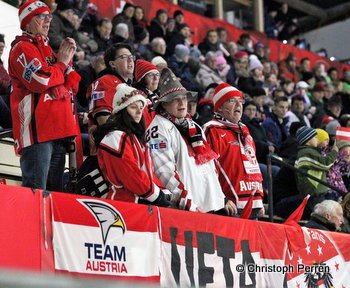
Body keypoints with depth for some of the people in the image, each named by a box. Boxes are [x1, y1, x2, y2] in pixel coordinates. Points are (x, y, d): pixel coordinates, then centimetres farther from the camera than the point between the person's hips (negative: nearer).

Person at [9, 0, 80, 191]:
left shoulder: (47, 49, 23)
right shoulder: (22, 48, -3)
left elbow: (71, 88, 20)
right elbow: (41, 81, -18)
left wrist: (67, 60, 6)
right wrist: (62, 62, -3)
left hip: (58, 129, 9)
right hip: (37, 130, -9)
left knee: (55, 189, 11)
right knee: (36, 190, -15)